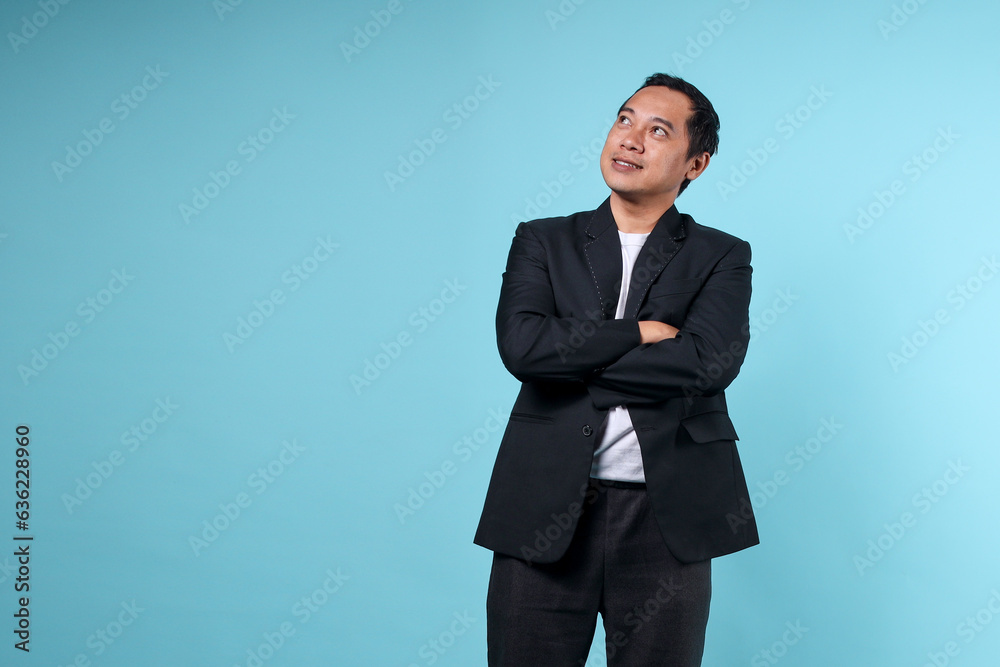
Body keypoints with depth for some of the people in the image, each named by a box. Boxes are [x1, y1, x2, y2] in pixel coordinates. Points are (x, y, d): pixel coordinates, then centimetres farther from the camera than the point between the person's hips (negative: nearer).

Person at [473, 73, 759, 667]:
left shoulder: (723, 257, 8)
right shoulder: (543, 241, 11)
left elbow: (708, 363, -12)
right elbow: (520, 345, -8)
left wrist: (570, 358, -9)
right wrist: (641, 333, -8)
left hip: (666, 521, 0)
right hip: (546, 511, 1)